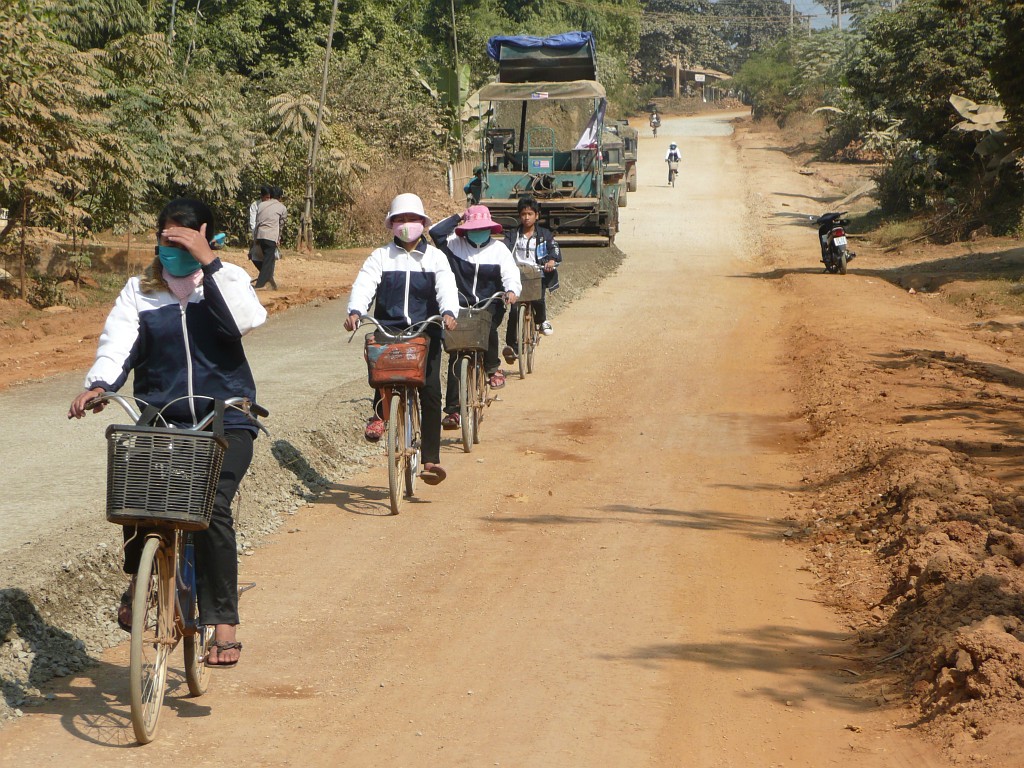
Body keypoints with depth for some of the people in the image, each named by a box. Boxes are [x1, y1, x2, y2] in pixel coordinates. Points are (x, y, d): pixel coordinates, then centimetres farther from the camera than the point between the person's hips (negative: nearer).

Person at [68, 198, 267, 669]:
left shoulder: (227, 279, 4)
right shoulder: (141, 291, 8)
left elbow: (245, 321, -17)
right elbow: (118, 342, -6)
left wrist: (207, 263, -21)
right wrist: (98, 384, -25)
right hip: (158, 419, 2)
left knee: (212, 508, -20)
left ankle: (223, 624, -11)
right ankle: (139, 578, 14)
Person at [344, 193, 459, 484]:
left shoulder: (435, 257, 9)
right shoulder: (381, 256, 9)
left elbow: (446, 286, -6)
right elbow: (364, 284, -6)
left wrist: (448, 311, -28)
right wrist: (354, 311, -27)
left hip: (425, 331, 1)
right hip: (388, 327, 0)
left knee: (431, 392, -10)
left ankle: (431, 459, -7)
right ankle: (379, 414, -11)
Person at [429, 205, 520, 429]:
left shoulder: (499, 249, 5)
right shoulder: (455, 245, 5)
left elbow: (511, 275, -4)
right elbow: (436, 232, -8)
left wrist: (512, 290, -26)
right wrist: (457, 218, 1)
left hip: (489, 305, -1)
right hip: (461, 306, 1)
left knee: (487, 327, -36)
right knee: (456, 358, -7)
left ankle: (493, 368, -8)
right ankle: (453, 410, -2)